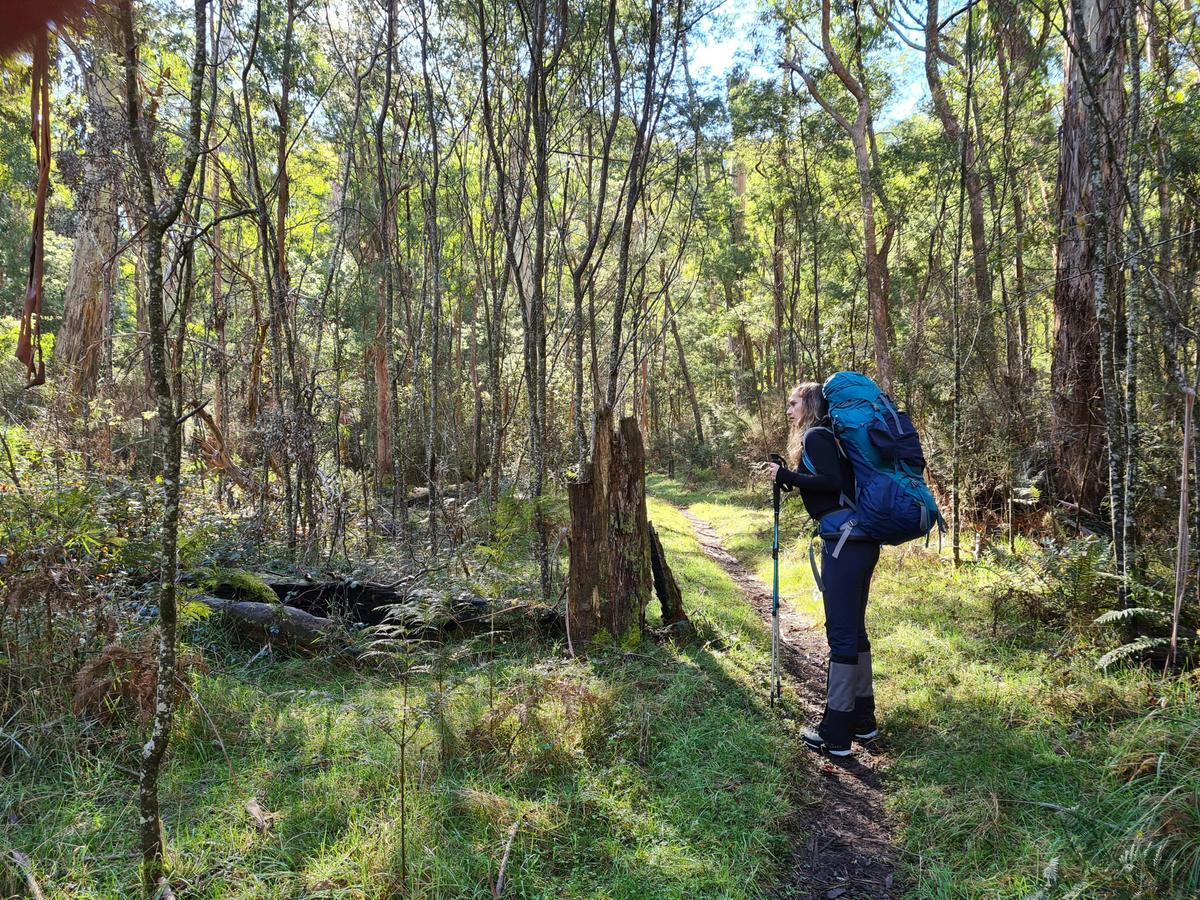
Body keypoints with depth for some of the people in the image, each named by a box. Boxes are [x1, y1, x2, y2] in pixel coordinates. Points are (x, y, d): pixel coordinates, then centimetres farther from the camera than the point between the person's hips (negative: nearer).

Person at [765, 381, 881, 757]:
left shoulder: (815, 436, -7)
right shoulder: (830, 434, 20)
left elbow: (831, 482, -19)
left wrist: (785, 476, -11)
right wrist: (790, 477, 15)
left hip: (844, 542, -10)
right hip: (863, 541, 10)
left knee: (841, 633, -5)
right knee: (854, 628, 16)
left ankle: (835, 734, 2)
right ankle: (863, 720, 25)